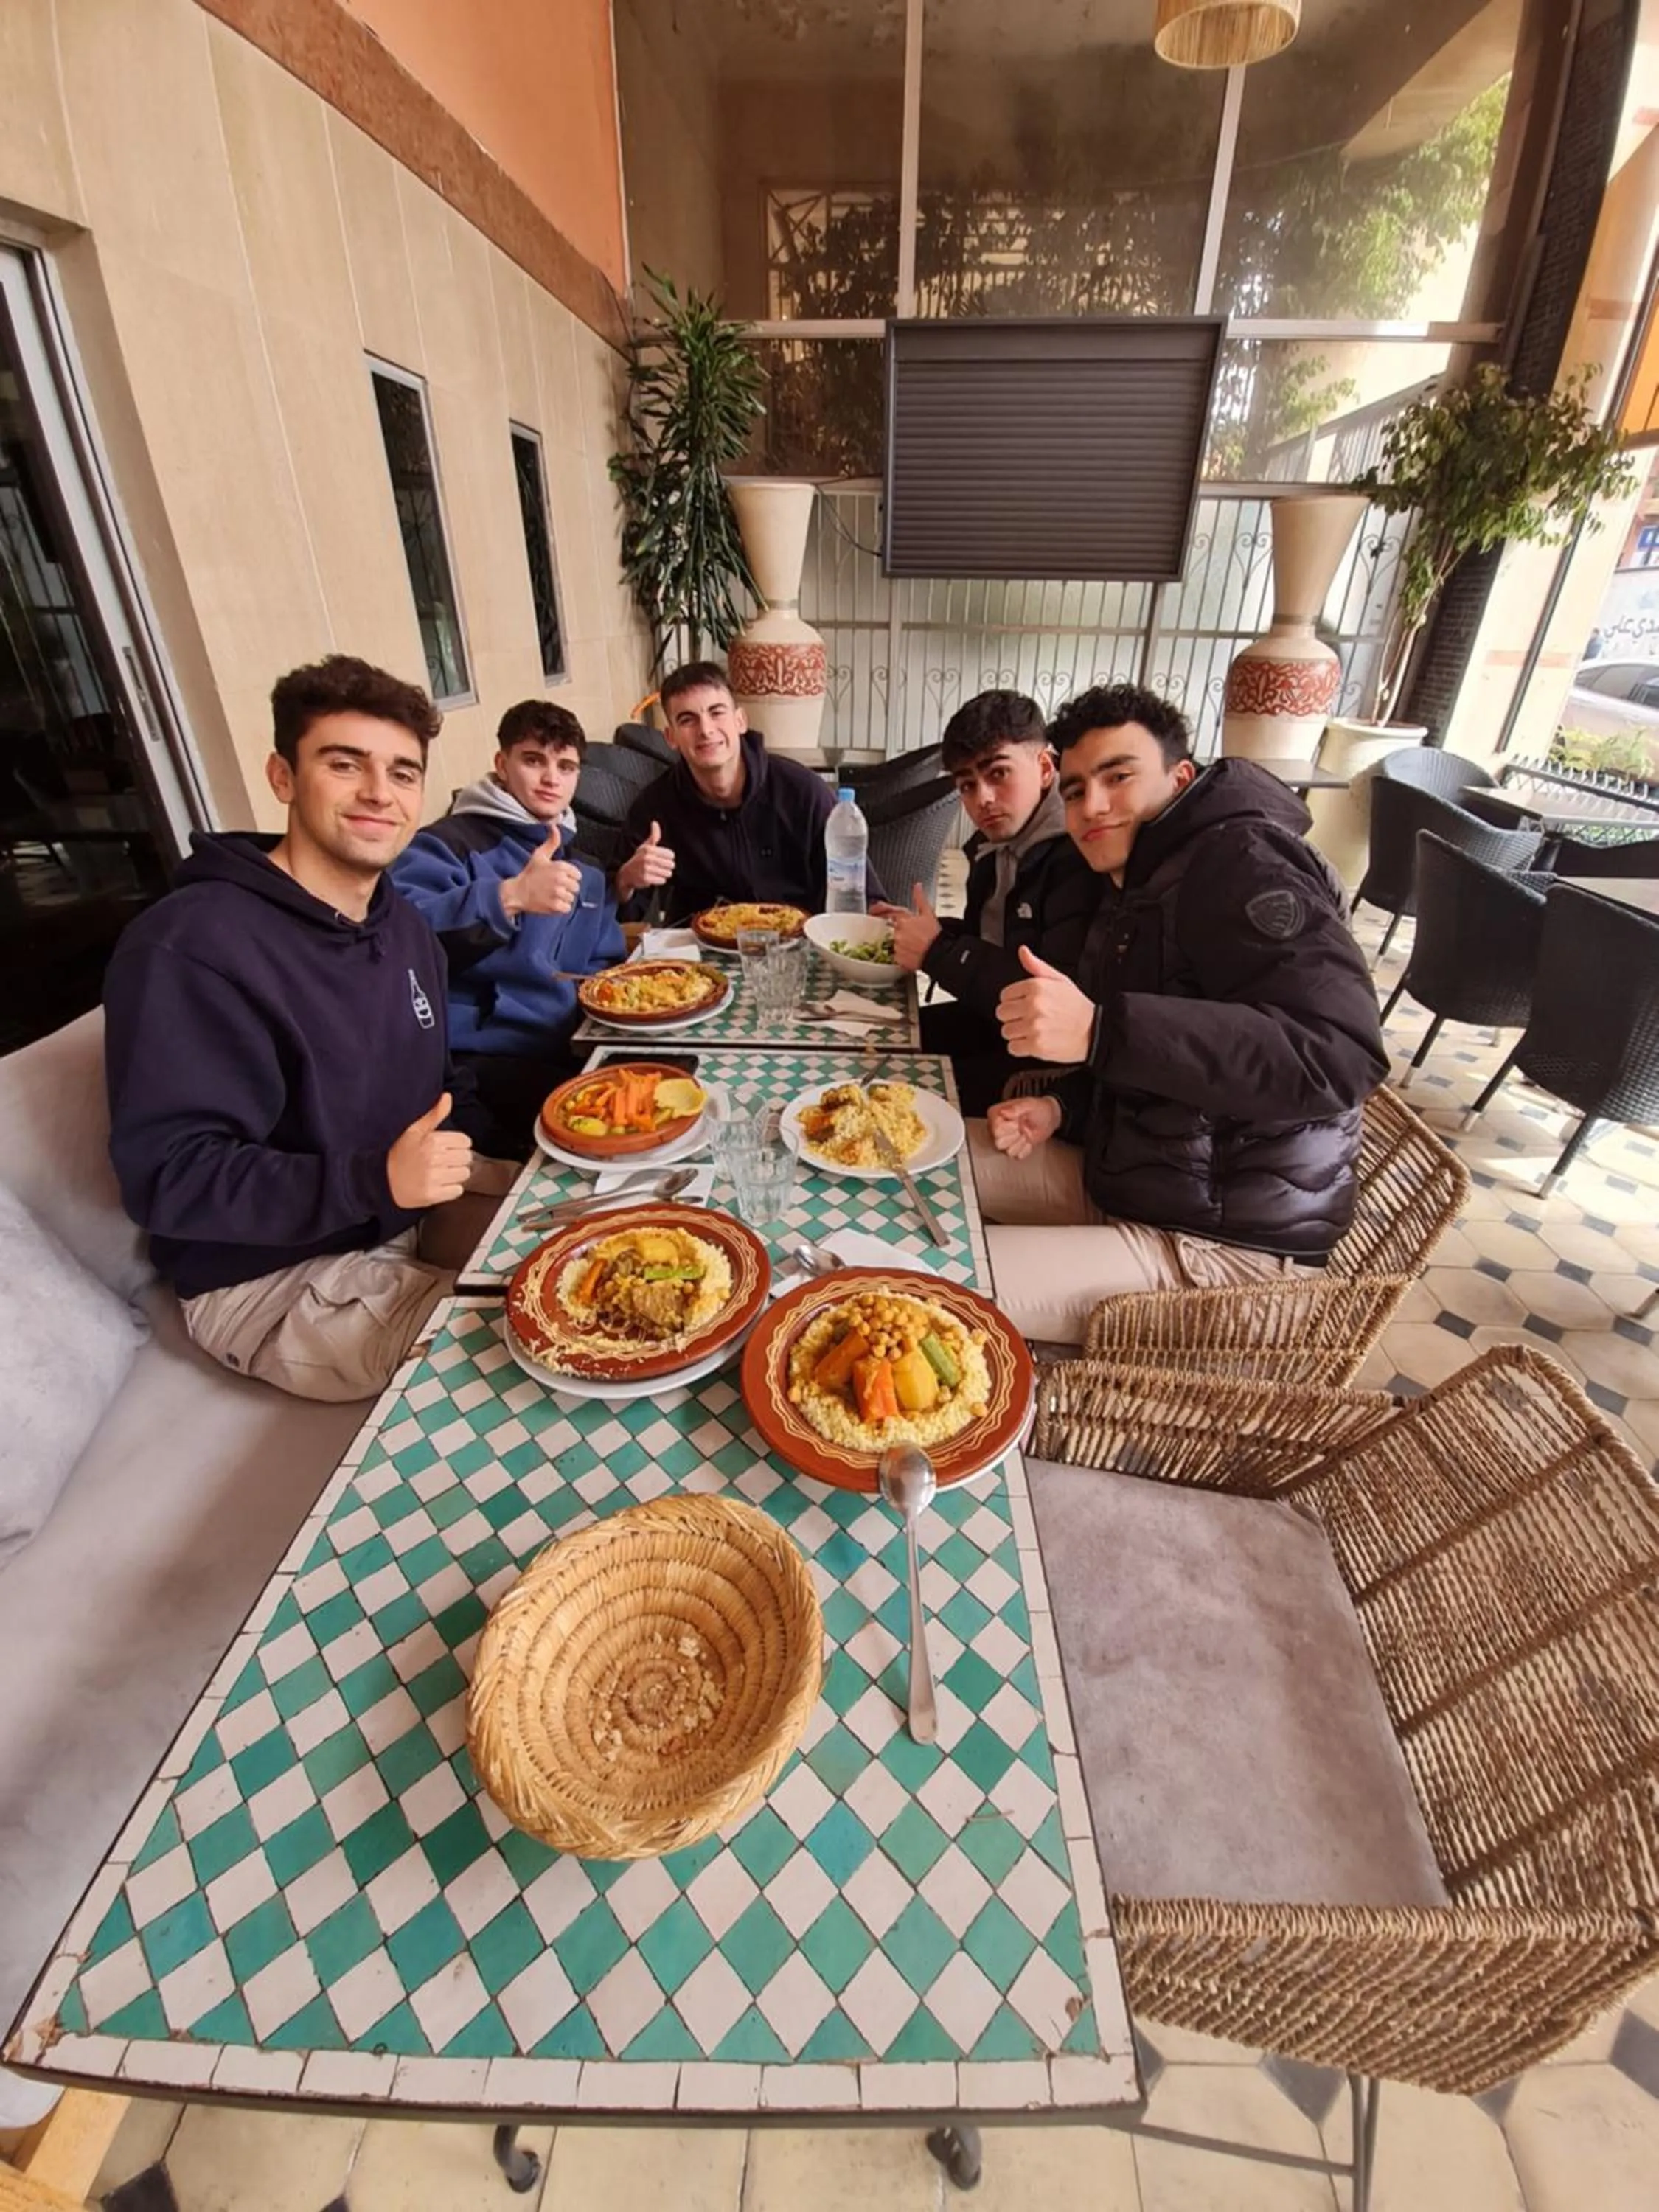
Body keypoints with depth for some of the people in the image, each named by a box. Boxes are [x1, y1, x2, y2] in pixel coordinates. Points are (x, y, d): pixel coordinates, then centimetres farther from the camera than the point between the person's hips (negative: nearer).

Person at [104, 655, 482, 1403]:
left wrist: (452, 1156, -5)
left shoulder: (406, 927, 4)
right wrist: (374, 1179, -35)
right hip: (269, 1275, -7)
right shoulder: (190, 946, -23)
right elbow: (165, 1179, -23)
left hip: (404, 1224, 8)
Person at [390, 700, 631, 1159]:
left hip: (571, 1051, 7)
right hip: (482, 1058, -7)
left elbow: (604, 965, 26)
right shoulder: (449, 843, -5)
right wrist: (508, 896, -34)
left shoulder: (584, 868, 20)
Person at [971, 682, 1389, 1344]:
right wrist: (1060, 1105, 1)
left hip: (1219, 1241, -9)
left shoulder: (1242, 861, -16)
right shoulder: (1133, 888, 13)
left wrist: (1099, 1030, -40)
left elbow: (1340, 1056, -31)